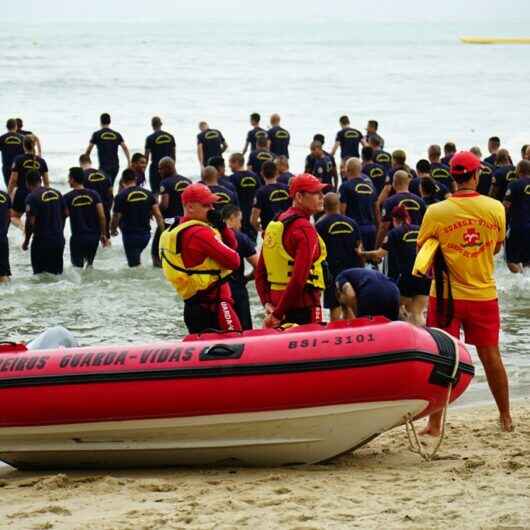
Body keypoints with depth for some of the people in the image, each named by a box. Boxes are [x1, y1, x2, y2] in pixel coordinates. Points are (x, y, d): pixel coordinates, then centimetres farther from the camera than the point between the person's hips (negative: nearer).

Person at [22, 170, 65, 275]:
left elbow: (30, 222, -16)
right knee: (57, 273, 15)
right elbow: (64, 215, 13)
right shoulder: (57, 194, 7)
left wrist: (26, 242, -5)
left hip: (41, 242, -6)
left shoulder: (32, 197, -13)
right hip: (59, 240, 6)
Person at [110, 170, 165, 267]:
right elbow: (158, 215, -1)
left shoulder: (121, 196, -10)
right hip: (146, 234, 4)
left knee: (134, 264, 1)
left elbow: (115, 218, -6)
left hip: (130, 235, -4)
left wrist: (113, 230, 14)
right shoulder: (148, 194, 2)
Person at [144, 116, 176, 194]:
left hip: (155, 167, -4)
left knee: (155, 191, 0)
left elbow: (146, 156, -7)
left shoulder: (150, 138, -9)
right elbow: (173, 155, 10)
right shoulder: (170, 137, 5)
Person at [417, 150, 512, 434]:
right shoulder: (495, 208, -5)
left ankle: (435, 424, 5)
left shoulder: (436, 212, -12)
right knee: (491, 356, 12)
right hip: (484, 294, 2)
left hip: (447, 294, -2)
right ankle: (506, 418, 22)